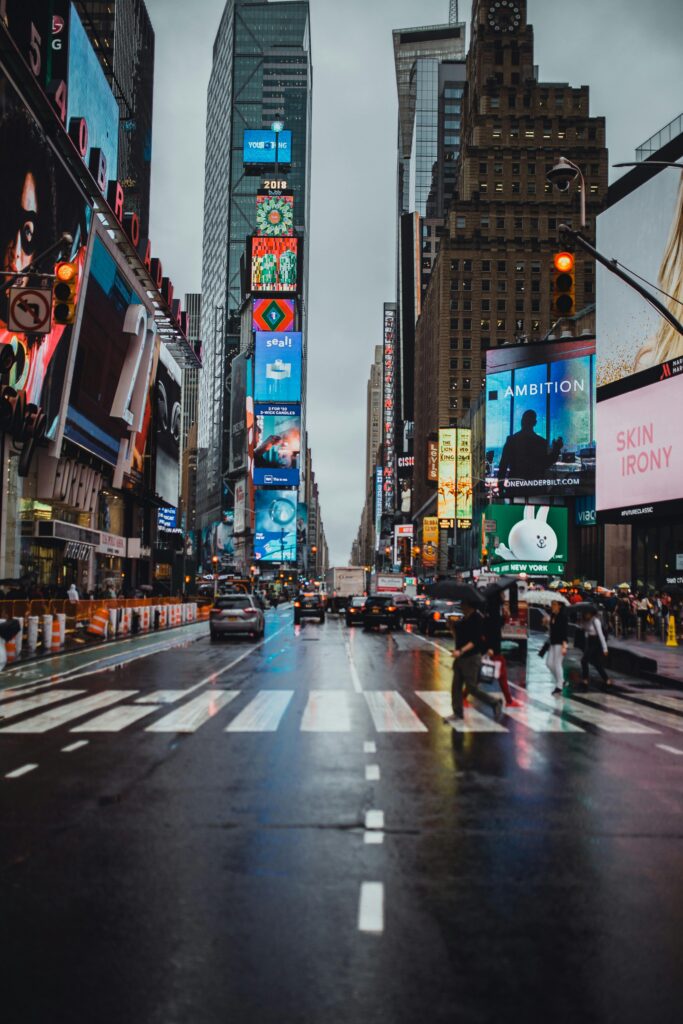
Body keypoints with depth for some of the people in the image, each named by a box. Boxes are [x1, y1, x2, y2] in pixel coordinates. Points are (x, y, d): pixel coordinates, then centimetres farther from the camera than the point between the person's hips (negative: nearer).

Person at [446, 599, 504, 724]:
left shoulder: (477, 619, -15)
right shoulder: (463, 619, 10)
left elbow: (476, 640, -23)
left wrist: (461, 651, -31)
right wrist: (451, 625, 8)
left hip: (471, 658, -8)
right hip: (460, 658, 8)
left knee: (472, 687, -3)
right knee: (456, 686, 5)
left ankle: (495, 703, 16)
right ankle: (458, 714, 14)